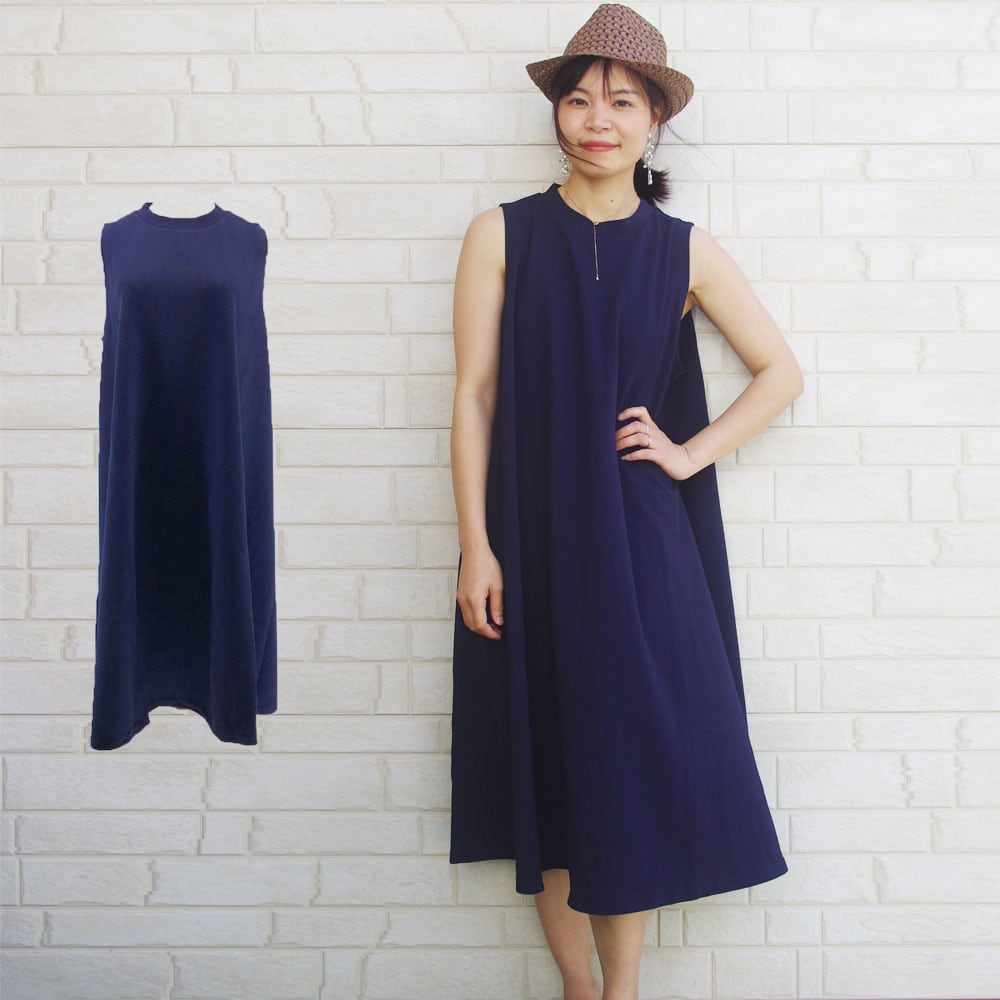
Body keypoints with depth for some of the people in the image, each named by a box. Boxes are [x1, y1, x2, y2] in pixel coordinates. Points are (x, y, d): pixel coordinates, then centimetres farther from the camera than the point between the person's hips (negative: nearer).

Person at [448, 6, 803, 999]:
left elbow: (781, 372, 11)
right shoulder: (503, 235, 2)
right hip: (529, 533, 0)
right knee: (546, 764, 4)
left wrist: (690, 453, -2)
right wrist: (476, 545, -7)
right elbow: (474, 393, -1)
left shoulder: (684, 250, 5)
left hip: (639, 538, 0)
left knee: (632, 751, 0)